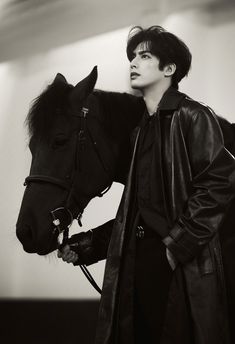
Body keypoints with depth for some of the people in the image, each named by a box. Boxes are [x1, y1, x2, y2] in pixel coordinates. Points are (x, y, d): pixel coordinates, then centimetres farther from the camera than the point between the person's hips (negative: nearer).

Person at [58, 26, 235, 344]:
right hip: (139, 262, 7)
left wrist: (178, 244, -21)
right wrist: (87, 245, 13)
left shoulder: (192, 117, -5)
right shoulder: (142, 130, 19)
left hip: (184, 268, -7)